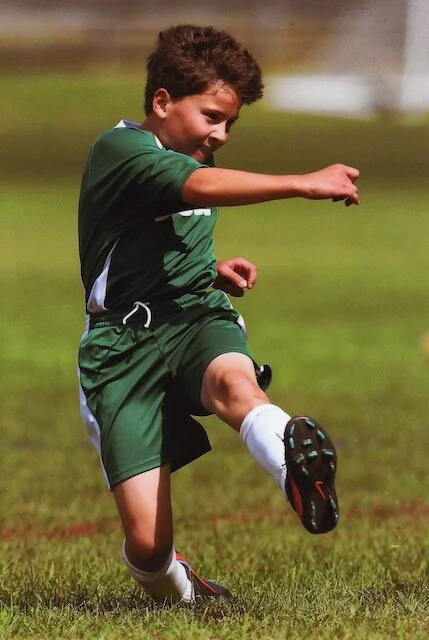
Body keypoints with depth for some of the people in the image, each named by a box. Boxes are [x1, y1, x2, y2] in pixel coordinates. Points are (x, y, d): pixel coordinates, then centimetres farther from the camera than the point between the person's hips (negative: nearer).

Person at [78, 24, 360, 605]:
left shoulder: (196, 161, 21)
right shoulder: (119, 149, -7)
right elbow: (199, 188, -28)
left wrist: (216, 272, 16)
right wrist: (305, 184, -35)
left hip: (197, 318, 5)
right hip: (126, 341, -5)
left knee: (233, 380, -37)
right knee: (148, 542, -15)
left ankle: (298, 470, -70)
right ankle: (174, 589, 21)